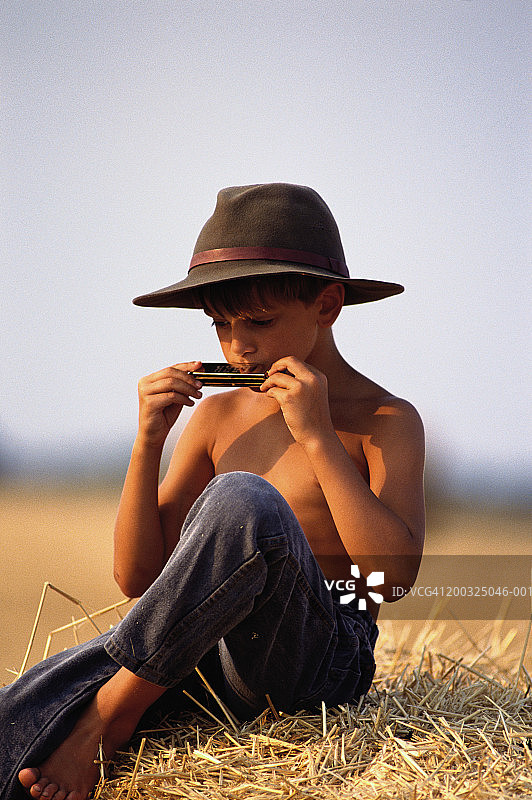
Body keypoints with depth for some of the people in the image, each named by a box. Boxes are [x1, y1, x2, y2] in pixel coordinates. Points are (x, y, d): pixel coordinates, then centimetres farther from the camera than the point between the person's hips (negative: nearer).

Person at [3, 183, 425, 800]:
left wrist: (317, 436, -14)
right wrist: (148, 442, 0)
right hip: (201, 656, 4)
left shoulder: (386, 421, 3)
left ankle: (107, 715, -23)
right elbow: (137, 578, 13)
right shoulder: (217, 416, 16)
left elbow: (395, 574, -14)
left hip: (319, 662, -4)